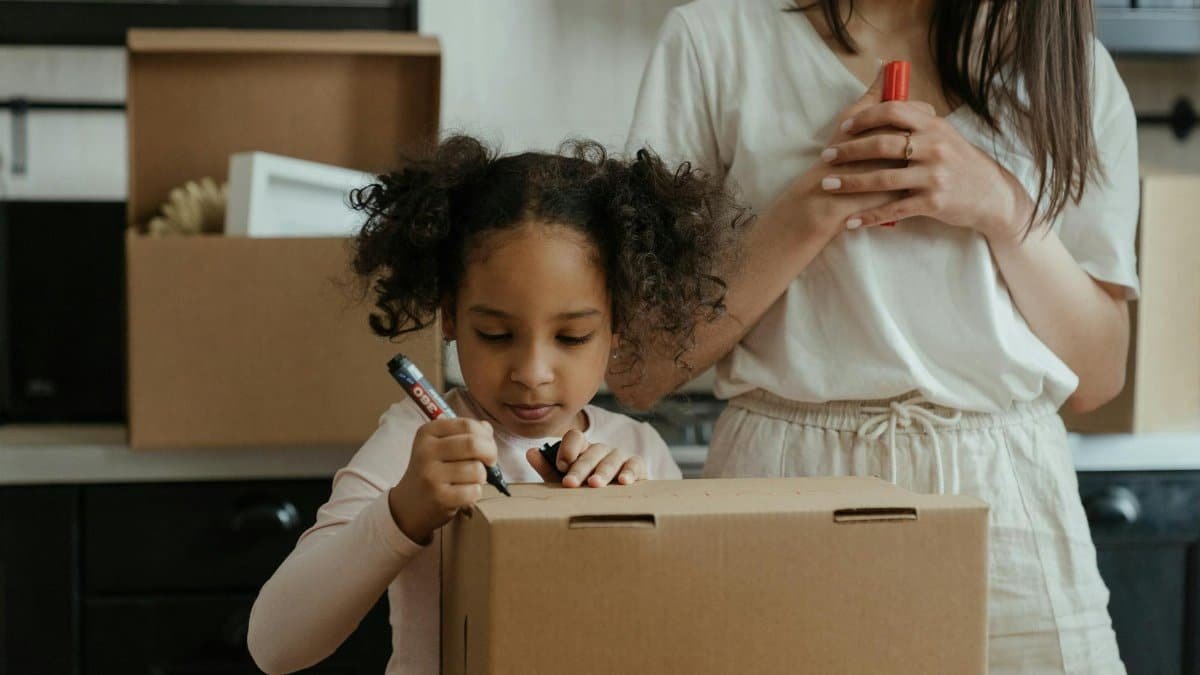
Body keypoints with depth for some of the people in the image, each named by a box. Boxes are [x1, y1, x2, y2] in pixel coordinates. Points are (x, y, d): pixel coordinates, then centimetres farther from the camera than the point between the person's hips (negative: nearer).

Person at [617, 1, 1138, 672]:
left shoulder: (1069, 63, 7)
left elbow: (1097, 380, 5)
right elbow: (636, 374, -5)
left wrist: (1005, 208, -10)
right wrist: (814, 209, -14)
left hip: (1010, 505, 2)